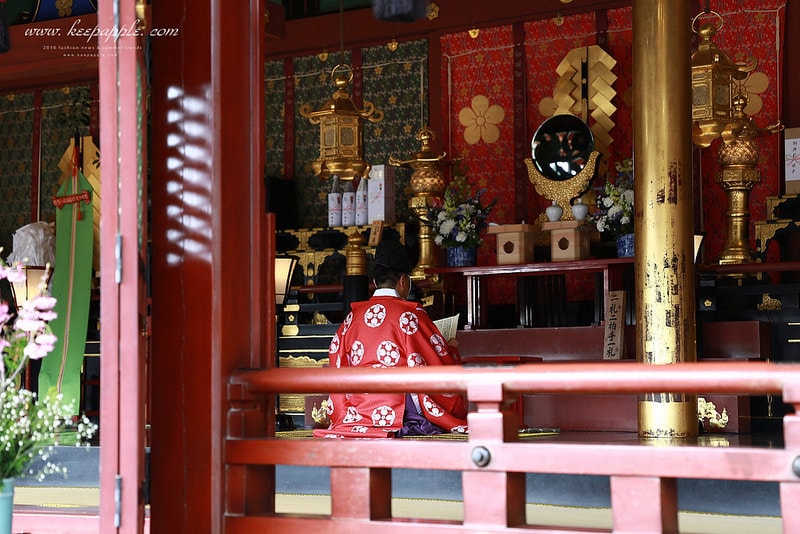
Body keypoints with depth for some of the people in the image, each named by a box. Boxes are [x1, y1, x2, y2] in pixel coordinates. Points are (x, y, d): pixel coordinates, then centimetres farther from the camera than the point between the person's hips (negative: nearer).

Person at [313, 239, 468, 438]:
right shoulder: (410, 315, -4)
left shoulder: (353, 316, 9)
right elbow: (443, 364, 0)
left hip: (355, 415, 5)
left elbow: (338, 366, 16)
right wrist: (451, 348, 21)